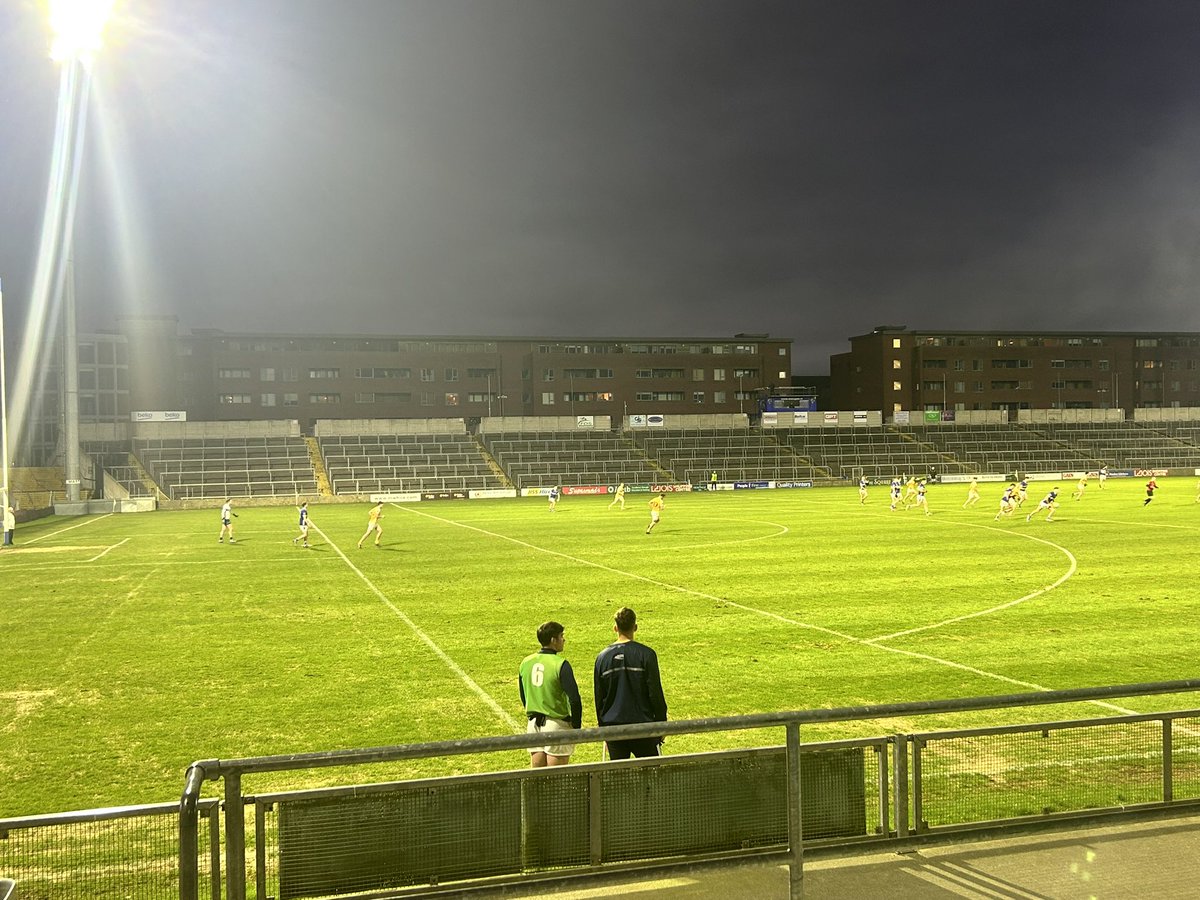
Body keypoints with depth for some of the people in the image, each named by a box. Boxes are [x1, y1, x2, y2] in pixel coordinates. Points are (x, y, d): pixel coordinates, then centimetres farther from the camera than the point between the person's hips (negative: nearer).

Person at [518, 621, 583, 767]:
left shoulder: (525, 663, 4)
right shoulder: (560, 664, -15)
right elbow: (574, 699, -18)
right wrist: (576, 726, -6)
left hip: (534, 724, 6)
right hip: (556, 725, -6)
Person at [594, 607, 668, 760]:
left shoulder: (603, 657, 1)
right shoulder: (646, 655, -9)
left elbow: (599, 697, 8)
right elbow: (655, 694, -7)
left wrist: (602, 725, 19)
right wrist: (662, 724, 3)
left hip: (612, 726, 3)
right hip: (642, 724, -3)